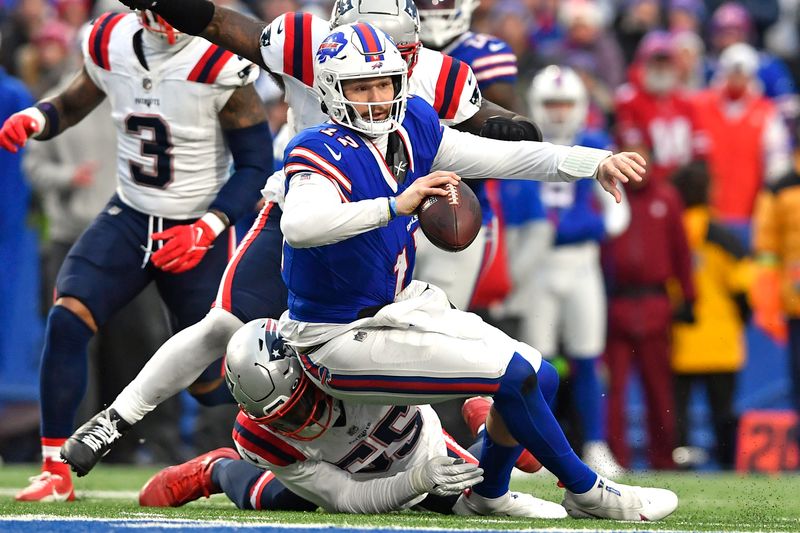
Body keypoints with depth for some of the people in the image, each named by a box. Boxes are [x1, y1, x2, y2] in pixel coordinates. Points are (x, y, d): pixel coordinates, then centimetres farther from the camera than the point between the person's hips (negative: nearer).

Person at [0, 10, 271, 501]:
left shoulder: (220, 66, -19)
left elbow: (256, 164, -13)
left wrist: (208, 229, -25)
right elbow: (73, 104, 14)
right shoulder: (111, 45, -5)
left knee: (210, 379, 2)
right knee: (67, 321, -17)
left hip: (195, 234, -3)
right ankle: (56, 473, -10)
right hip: (129, 220, 4)